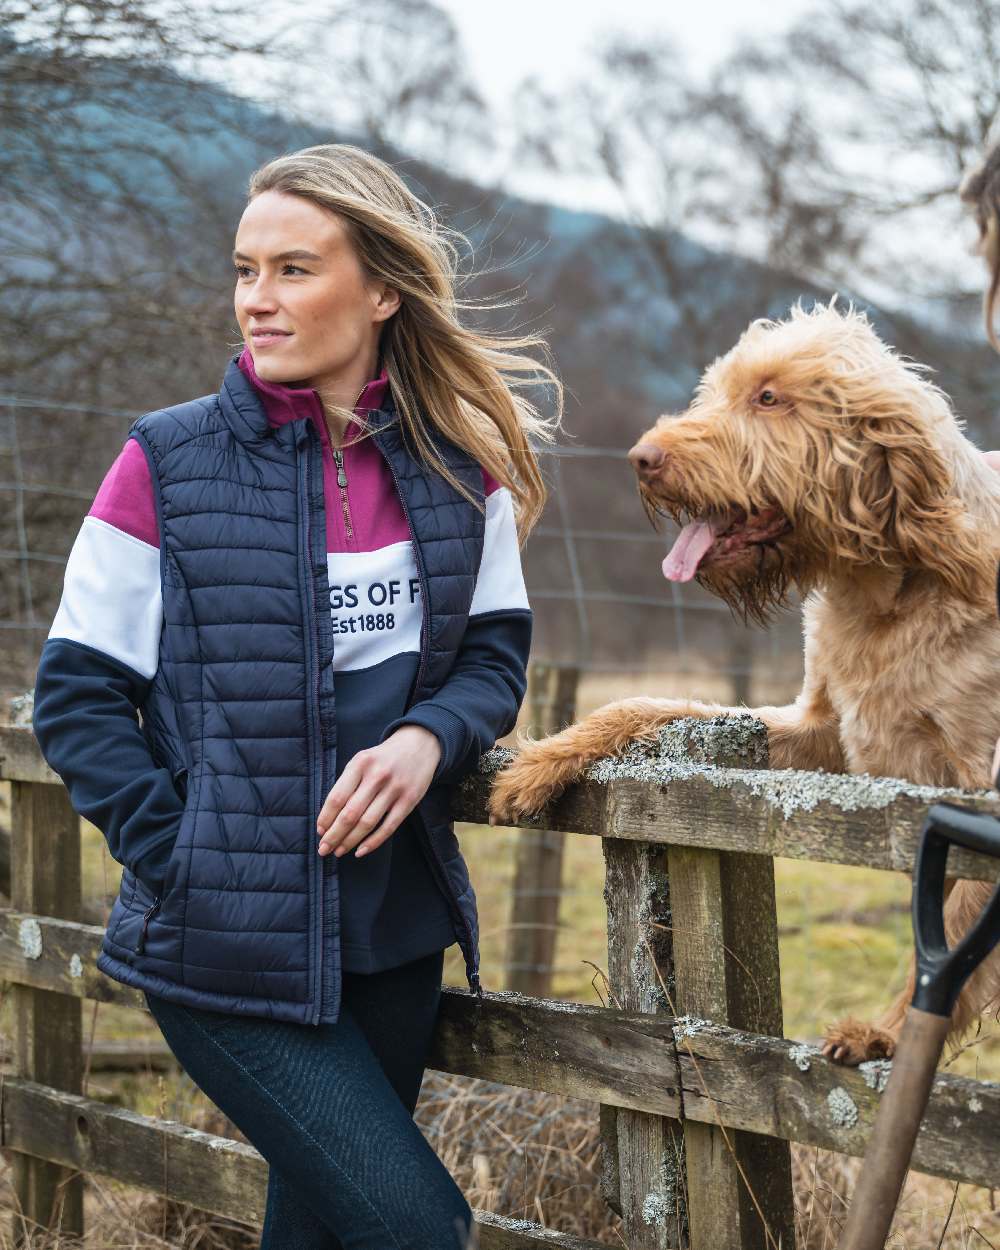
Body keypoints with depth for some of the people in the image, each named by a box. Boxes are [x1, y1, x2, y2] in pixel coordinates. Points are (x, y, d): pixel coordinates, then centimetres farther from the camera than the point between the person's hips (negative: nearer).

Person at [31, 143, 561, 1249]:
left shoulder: (459, 462, 2)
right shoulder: (169, 464, -7)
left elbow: (496, 651, 9)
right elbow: (78, 695, -4)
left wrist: (426, 739, -13)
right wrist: (184, 862, -13)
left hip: (394, 935, 4)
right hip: (227, 945, -4)